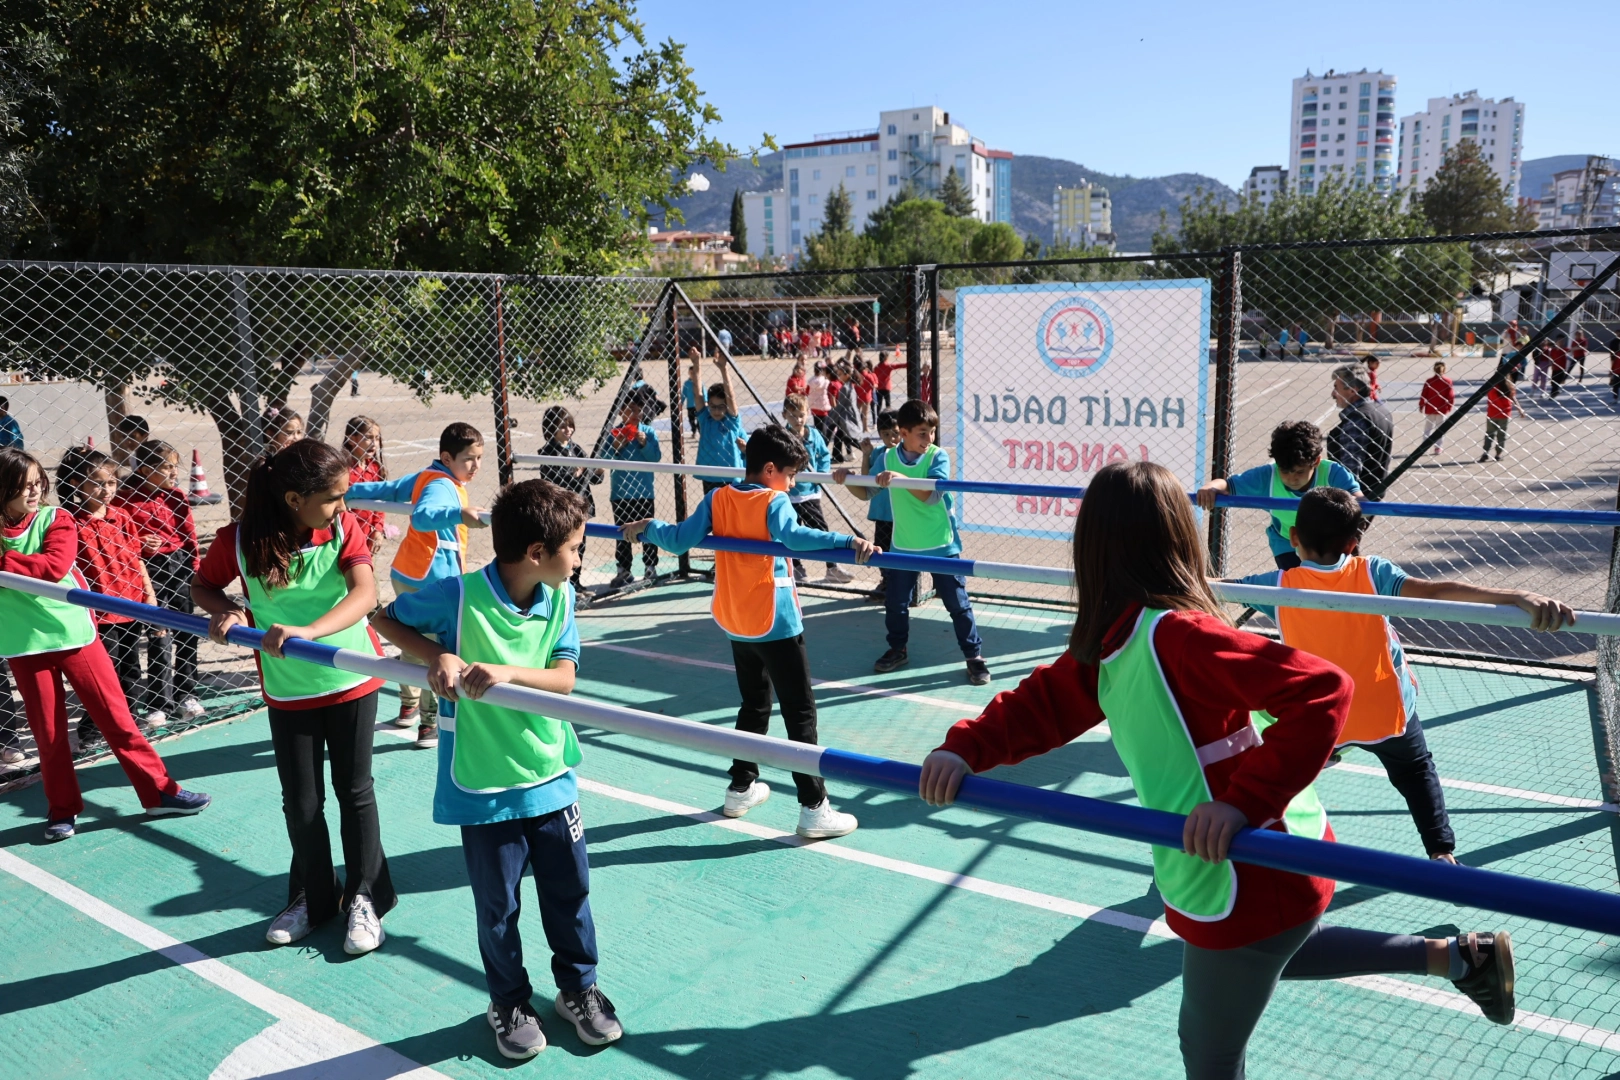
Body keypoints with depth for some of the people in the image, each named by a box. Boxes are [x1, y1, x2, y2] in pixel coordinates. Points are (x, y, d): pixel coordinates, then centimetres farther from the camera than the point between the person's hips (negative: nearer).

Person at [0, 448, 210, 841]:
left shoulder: (55, 519, -4)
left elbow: (55, 566, -20)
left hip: (74, 632, -1)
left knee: (116, 716, 3)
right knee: (48, 732, 10)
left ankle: (160, 792, 12)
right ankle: (62, 809, 26)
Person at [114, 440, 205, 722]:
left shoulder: (177, 497, 4)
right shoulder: (125, 499, -8)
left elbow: (189, 536, 8)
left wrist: (194, 569, 6)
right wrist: (138, 543, -20)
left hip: (180, 565, 4)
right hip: (149, 570, -4)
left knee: (186, 632, 9)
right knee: (158, 635, 1)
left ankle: (186, 695, 20)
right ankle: (158, 700, 12)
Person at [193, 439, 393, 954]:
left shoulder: (345, 528, -15)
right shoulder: (239, 540, -14)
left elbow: (364, 593, -30)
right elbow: (202, 586, 5)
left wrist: (309, 630, -45)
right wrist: (224, 609, -18)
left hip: (351, 679, -1)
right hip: (286, 690, 1)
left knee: (355, 792, 11)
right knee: (301, 801, 13)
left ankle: (364, 897, 27)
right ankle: (312, 896, 35)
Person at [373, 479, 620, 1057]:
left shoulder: (560, 599, -4)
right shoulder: (458, 595, -17)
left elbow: (563, 678, -9)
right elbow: (384, 619, -3)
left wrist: (508, 671, -27)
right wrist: (437, 655, -19)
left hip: (551, 775, 4)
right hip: (483, 784, -3)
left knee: (570, 889, 14)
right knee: (497, 904, 13)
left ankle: (578, 987, 37)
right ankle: (509, 1003, 36)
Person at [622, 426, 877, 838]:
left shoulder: (718, 499, 3)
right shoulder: (773, 502, -13)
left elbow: (679, 540, 1)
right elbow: (793, 536, -33)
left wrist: (648, 527, 19)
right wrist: (848, 541, -44)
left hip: (736, 623, 7)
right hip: (775, 624, -6)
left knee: (754, 704, 23)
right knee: (800, 713, -1)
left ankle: (741, 789, 32)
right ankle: (813, 809, -1)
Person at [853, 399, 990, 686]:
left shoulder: (938, 456, -13)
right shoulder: (888, 457, -3)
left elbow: (932, 495, -28)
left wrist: (900, 478, -40)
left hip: (941, 545, -3)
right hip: (903, 545, 3)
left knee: (957, 603, 4)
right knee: (895, 602, 12)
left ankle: (974, 656, 17)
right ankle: (897, 650, 34)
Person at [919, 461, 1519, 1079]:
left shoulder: (1176, 634, -29)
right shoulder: (1115, 639, 1)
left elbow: (1322, 690, -34)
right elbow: (1046, 702, 3)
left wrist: (1243, 801, -37)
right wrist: (965, 749, -12)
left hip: (1249, 886, -10)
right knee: (1284, 951, 39)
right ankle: (1456, 956, 42)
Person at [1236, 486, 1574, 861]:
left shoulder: (1281, 585, -17)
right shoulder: (1370, 572, -19)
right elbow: (1437, 591, -34)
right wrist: (1517, 598, -44)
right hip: (1385, 710, 1)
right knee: (1416, 772, 29)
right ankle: (1442, 852, 28)